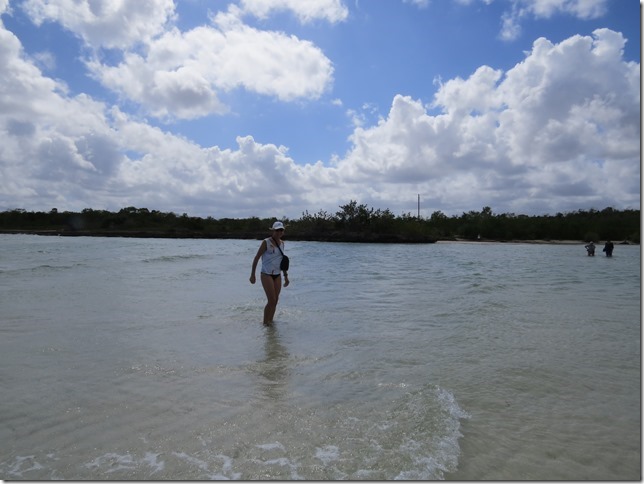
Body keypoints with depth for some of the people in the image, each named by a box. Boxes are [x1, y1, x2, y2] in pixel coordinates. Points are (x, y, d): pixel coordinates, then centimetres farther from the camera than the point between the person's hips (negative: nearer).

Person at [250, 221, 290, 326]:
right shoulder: (266, 242, -10)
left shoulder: (282, 243, 8)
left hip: (277, 275, 6)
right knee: (271, 300, -10)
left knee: (275, 301, 8)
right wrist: (252, 275, -10)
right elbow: (256, 258, -8)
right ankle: (265, 323, 5)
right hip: (266, 275, -6)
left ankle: (270, 321, 23)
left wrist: (285, 275, 18)